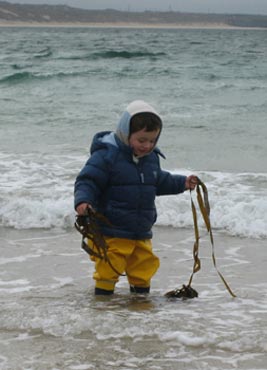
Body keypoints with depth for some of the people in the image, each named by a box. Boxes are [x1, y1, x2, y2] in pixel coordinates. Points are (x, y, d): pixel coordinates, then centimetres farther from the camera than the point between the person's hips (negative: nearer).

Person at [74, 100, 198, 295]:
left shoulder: (151, 158, 9)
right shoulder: (106, 155, -15)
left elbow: (160, 182, 27)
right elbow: (87, 181, -17)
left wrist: (182, 183, 18)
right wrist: (83, 201, -33)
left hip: (141, 233, 7)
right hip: (111, 232, -6)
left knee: (144, 266, 15)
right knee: (109, 269, -6)